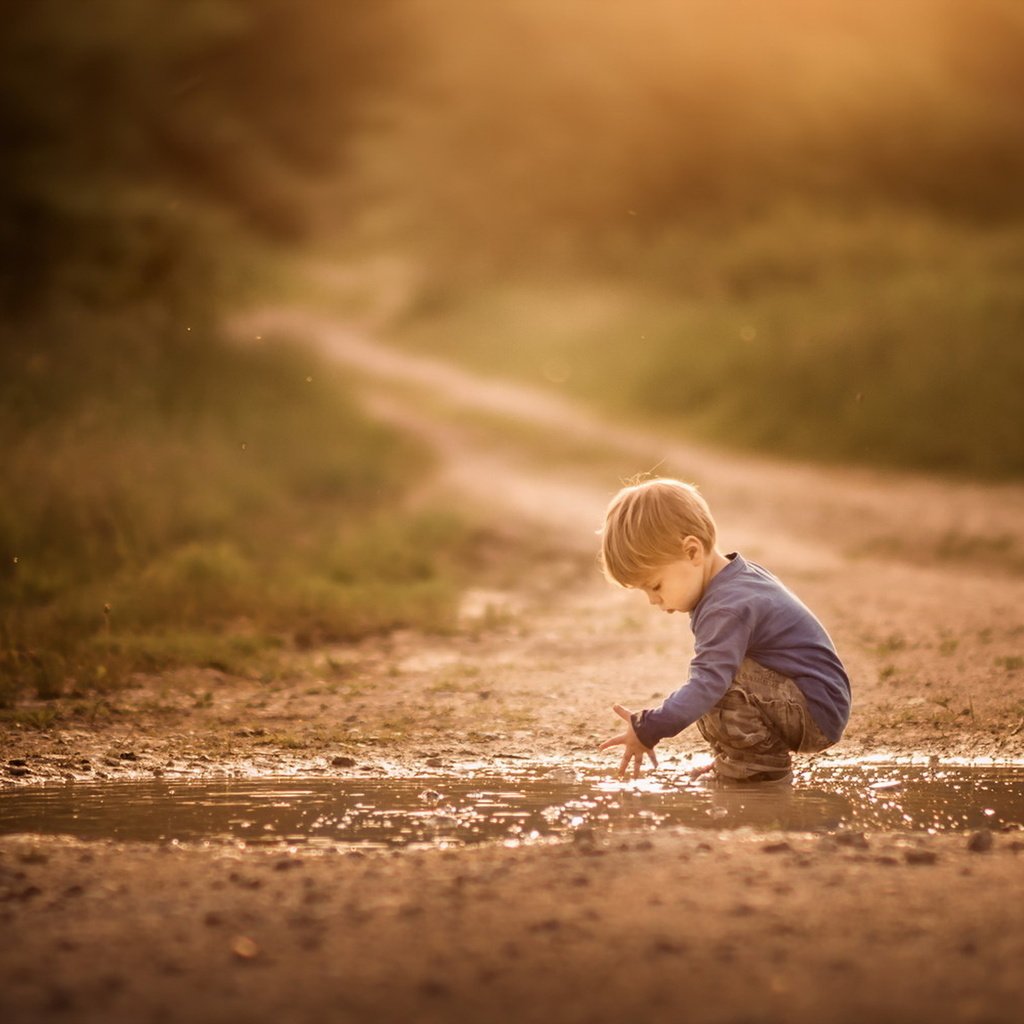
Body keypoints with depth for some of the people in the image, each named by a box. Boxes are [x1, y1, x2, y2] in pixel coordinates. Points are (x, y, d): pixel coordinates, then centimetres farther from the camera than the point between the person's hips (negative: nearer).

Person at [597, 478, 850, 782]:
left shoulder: (727, 609, -24)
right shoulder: (738, 580, 9)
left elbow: (707, 685, -32)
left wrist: (647, 729, -30)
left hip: (818, 714, -11)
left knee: (718, 675, -26)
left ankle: (762, 759, -10)